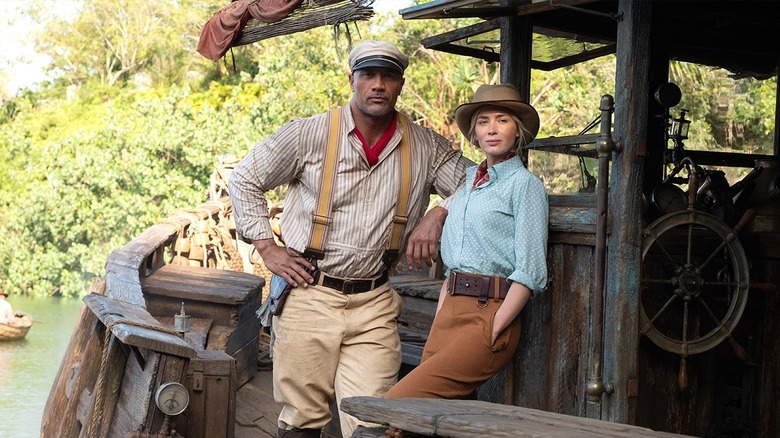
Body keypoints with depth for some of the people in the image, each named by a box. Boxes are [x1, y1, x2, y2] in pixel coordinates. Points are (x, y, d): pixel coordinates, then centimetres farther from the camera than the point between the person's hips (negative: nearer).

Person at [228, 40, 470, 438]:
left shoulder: (425, 147, 6)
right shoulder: (309, 135, -1)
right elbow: (244, 179, 7)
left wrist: (437, 215, -9)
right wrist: (267, 248, 1)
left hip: (374, 304, 1)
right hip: (309, 295, -1)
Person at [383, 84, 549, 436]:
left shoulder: (524, 185, -4)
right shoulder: (468, 185, 19)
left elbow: (530, 273, -11)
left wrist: (491, 334, -15)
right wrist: (438, 323, 13)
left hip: (489, 313, -7)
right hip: (449, 312, 7)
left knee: (397, 404, -19)